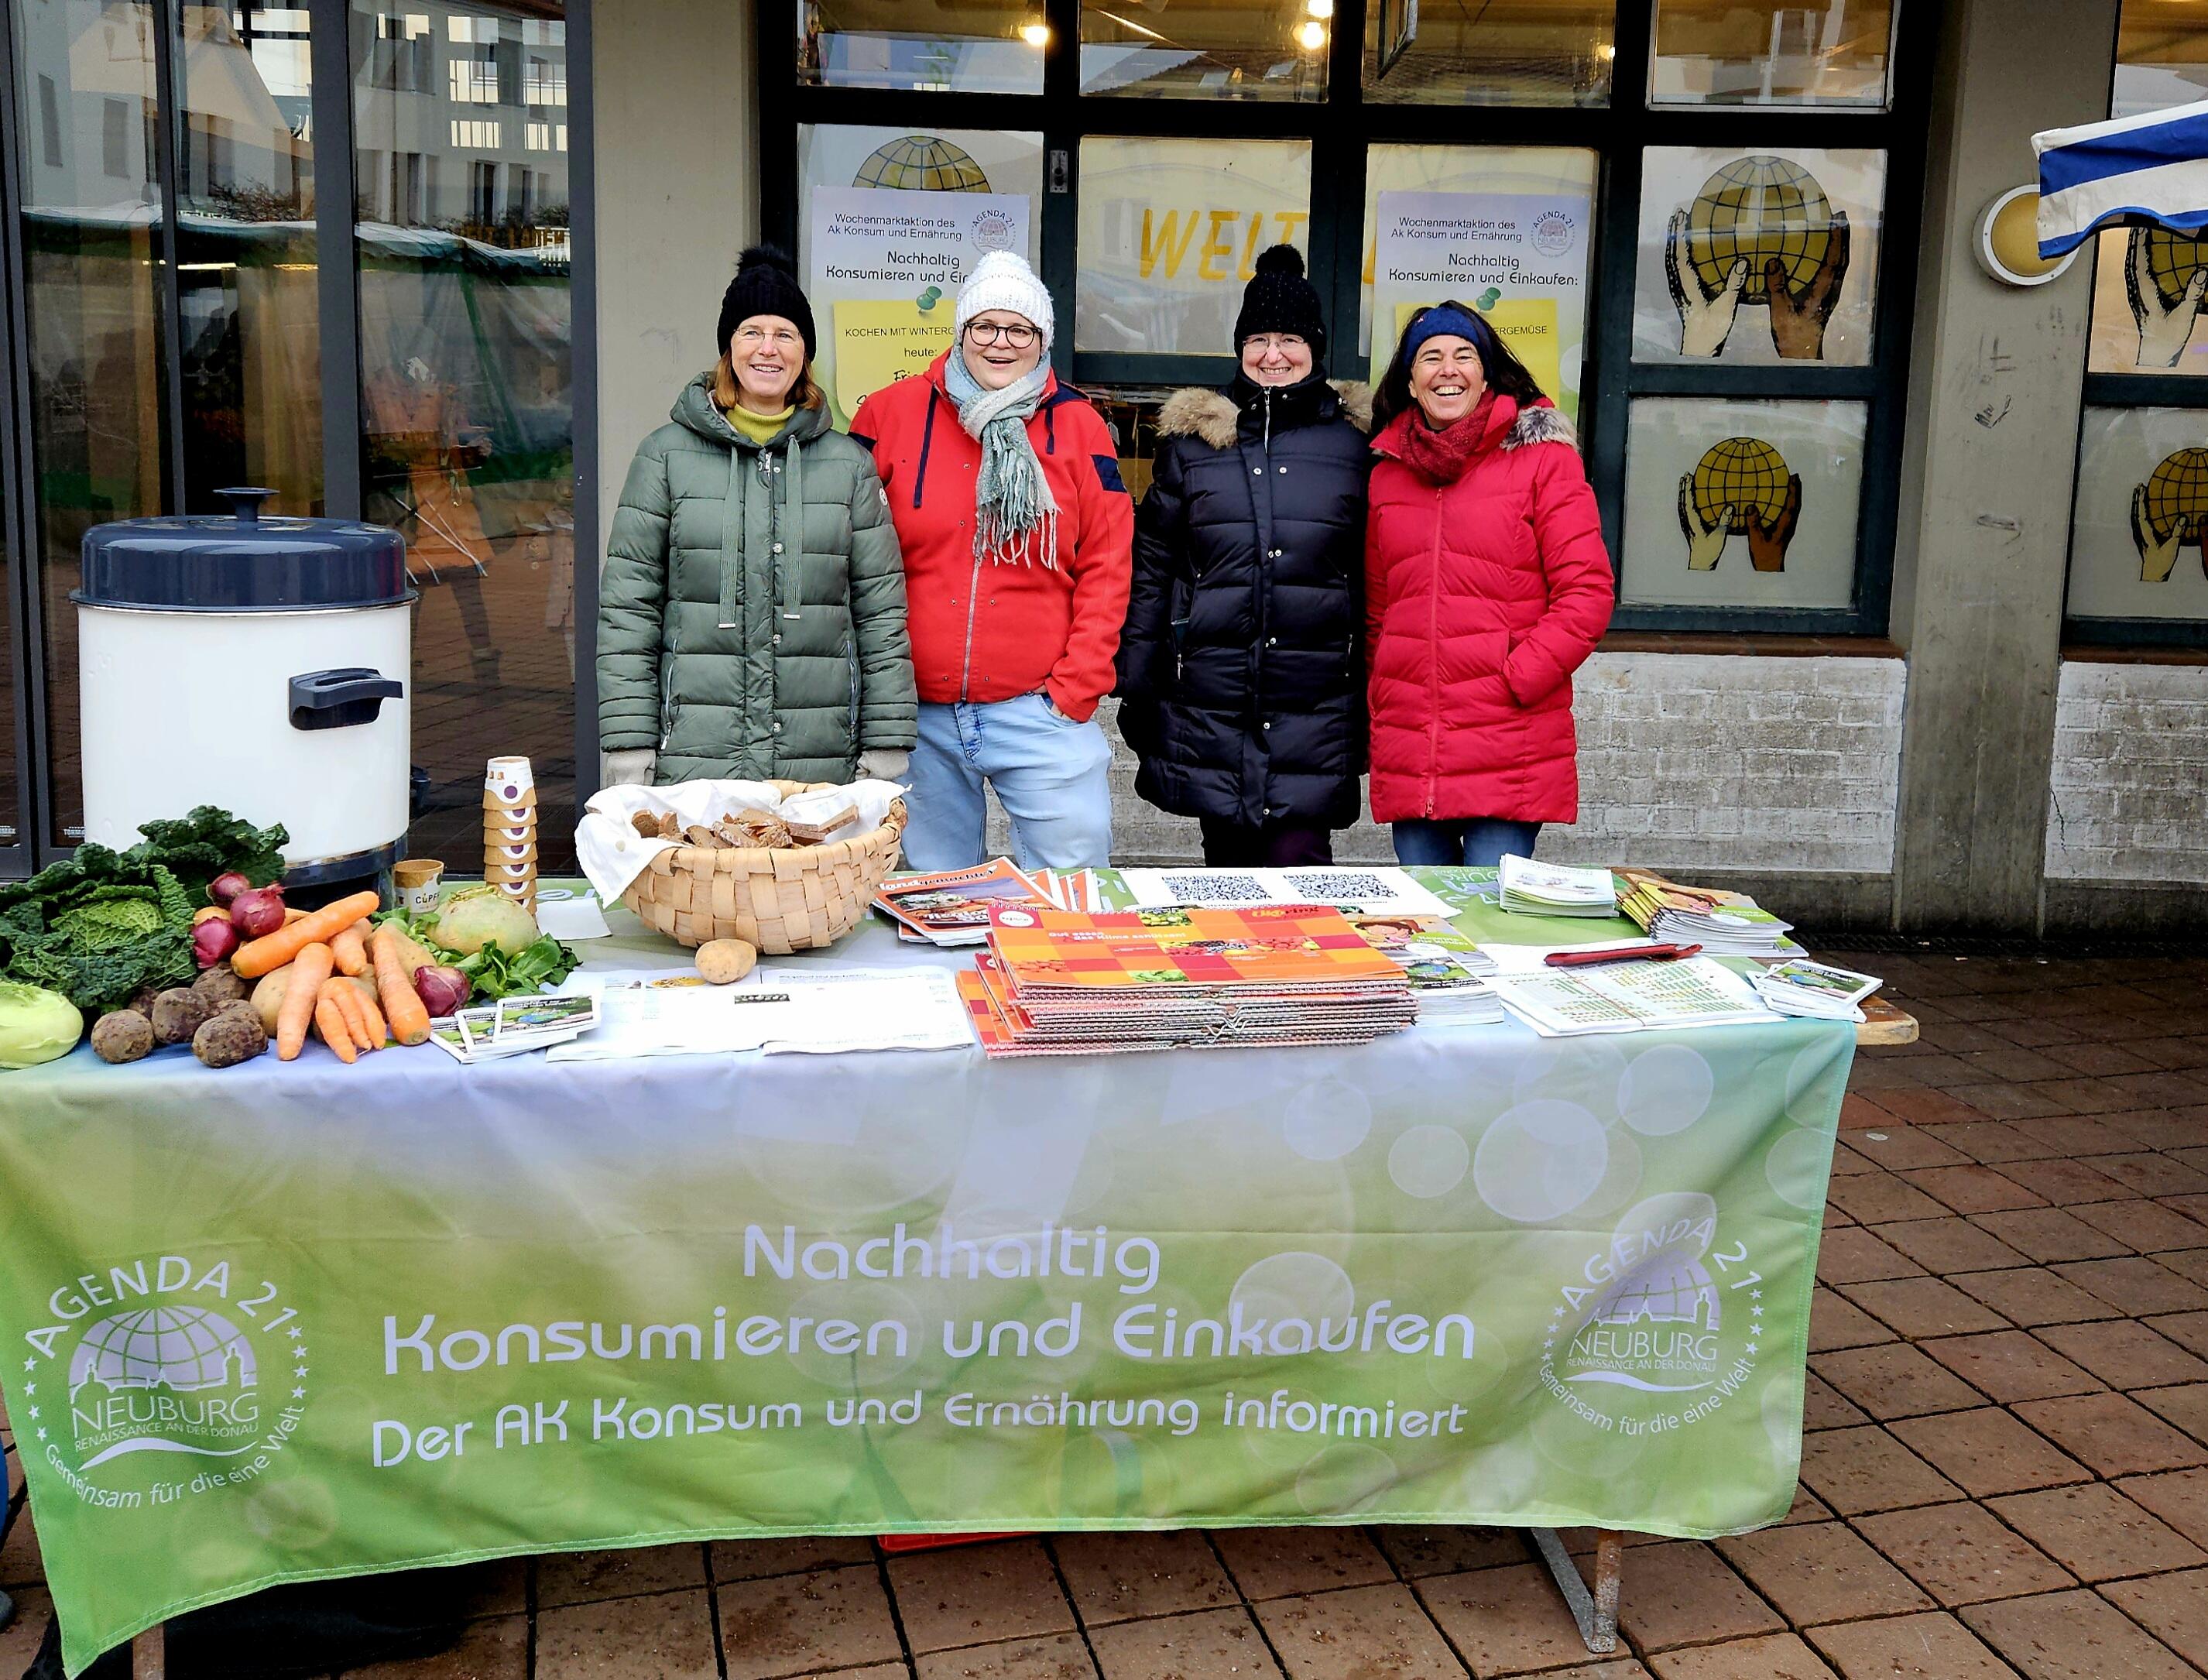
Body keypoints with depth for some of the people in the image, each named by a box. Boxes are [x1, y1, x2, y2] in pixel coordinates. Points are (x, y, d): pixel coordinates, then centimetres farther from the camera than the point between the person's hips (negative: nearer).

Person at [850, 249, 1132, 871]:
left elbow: (1106, 568, 2)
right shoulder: (892, 413, 2)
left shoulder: (1078, 427, 3)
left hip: (1041, 709, 0)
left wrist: (1075, 689, -5)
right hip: (918, 714, 1)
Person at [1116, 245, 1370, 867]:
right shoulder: (1192, 439, 8)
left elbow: (1377, 578, 7)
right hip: (1210, 705, 2)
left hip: (1315, 713, -1)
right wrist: (1136, 688, 6)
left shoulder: (1354, 441, 5)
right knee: (1229, 869, 11)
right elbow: (1151, 569, 9)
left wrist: (1376, 697, 5)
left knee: (1296, 867, -8)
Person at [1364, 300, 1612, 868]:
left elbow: (1587, 592, -4)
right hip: (1408, 754, 4)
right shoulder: (1387, 473, 14)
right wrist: (1381, 695, 8)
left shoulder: (1542, 457, 1)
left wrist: (1517, 679, -12)